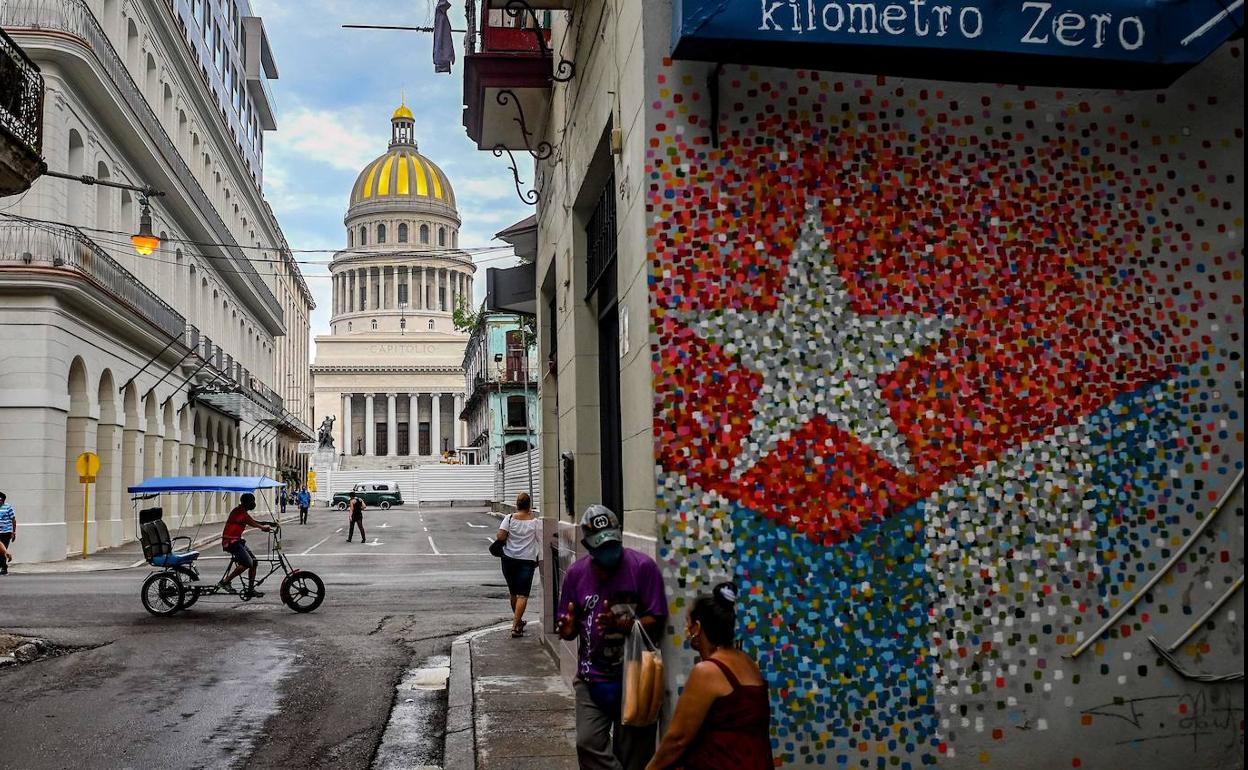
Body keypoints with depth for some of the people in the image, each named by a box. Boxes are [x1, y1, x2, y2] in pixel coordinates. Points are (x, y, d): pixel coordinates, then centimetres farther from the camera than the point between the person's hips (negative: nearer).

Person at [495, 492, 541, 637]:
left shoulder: (509, 519, -3)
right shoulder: (535, 522, -5)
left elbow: (500, 536, -12)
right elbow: (540, 540, -2)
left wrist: (507, 540, 7)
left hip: (509, 559, 2)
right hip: (527, 560, -2)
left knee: (513, 592, 18)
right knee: (522, 594, -3)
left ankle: (517, 620, 34)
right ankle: (516, 626, -13)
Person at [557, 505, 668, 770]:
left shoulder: (642, 566, -11)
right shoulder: (576, 573, 0)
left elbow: (656, 621, -13)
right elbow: (571, 626, 8)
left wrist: (620, 625, -28)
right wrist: (568, 629, -16)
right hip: (592, 678, 3)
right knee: (588, 743, -9)